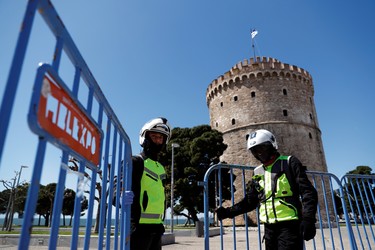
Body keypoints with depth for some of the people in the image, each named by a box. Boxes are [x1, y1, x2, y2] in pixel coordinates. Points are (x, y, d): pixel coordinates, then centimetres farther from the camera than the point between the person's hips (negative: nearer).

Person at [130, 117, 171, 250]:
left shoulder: (161, 168, 19)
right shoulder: (136, 162, -4)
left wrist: (161, 222, 19)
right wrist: (133, 222, -24)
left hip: (156, 225, 8)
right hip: (140, 225, -8)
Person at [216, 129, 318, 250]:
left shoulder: (289, 163, 0)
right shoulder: (258, 173, 13)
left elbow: (308, 192, -6)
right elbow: (250, 201, 17)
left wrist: (308, 219, -19)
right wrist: (228, 212, 7)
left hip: (289, 226, -5)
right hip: (269, 228, 5)